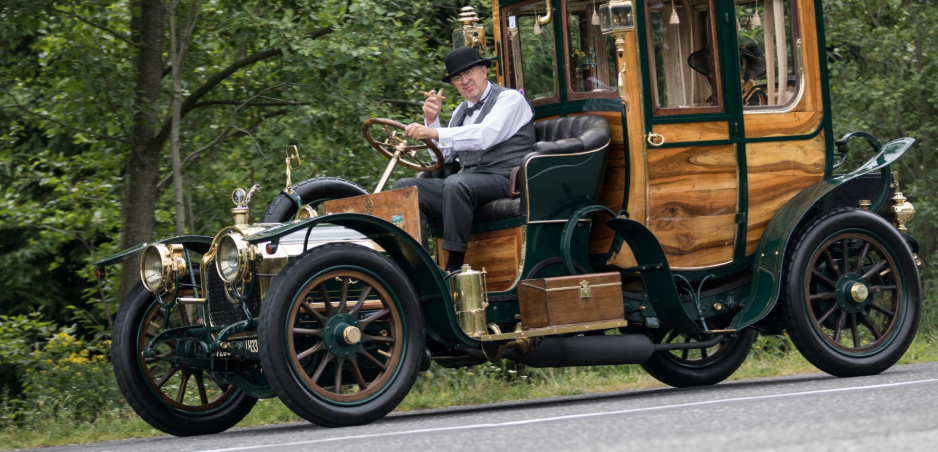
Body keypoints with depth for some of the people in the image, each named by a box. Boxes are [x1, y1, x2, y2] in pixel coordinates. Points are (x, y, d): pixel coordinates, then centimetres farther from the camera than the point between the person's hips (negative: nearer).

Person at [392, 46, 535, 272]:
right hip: (466, 180, 8)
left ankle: (454, 268, -35)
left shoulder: (510, 99, 0)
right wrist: (432, 120, 7)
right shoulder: (461, 111, 25)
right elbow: (445, 156, 22)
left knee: (456, 184, -38)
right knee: (405, 188, -11)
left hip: (502, 180, -8)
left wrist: (434, 133, -29)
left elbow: (485, 135, -19)